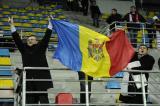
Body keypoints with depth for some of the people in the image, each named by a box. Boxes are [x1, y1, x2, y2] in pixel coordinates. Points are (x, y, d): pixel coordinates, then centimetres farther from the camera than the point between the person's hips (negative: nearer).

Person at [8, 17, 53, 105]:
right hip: (28, 78, 3)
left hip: (41, 77, -2)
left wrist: (50, 23, -3)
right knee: (30, 100, 2)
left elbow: (47, 36, 3)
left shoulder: (41, 48, 9)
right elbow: (16, 38, 11)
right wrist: (12, 25, 8)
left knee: (43, 99, -4)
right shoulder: (24, 49, 14)